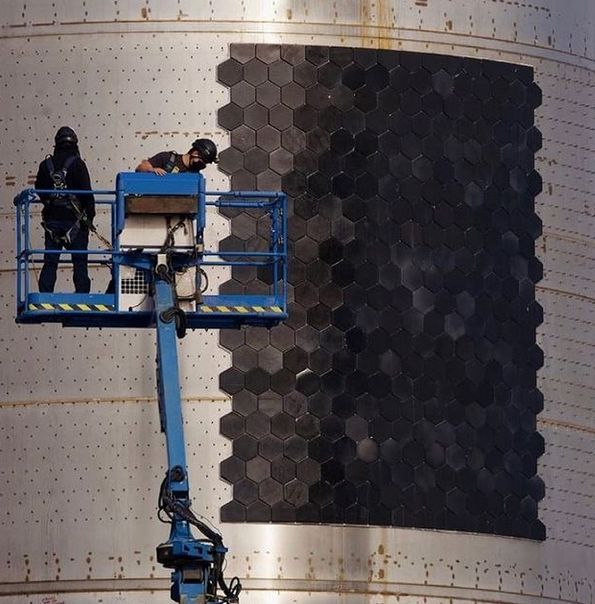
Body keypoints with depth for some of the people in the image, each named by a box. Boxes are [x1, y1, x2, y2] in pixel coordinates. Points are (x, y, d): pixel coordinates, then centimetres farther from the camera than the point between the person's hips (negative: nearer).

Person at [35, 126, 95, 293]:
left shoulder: (46, 165, 2)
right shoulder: (77, 164, -9)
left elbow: (39, 191, 10)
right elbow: (86, 192, -12)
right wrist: (90, 215, -2)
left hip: (51, 219, 3)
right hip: (74, 220, -3)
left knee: (50, 262, 6)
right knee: (80, 262, 3)